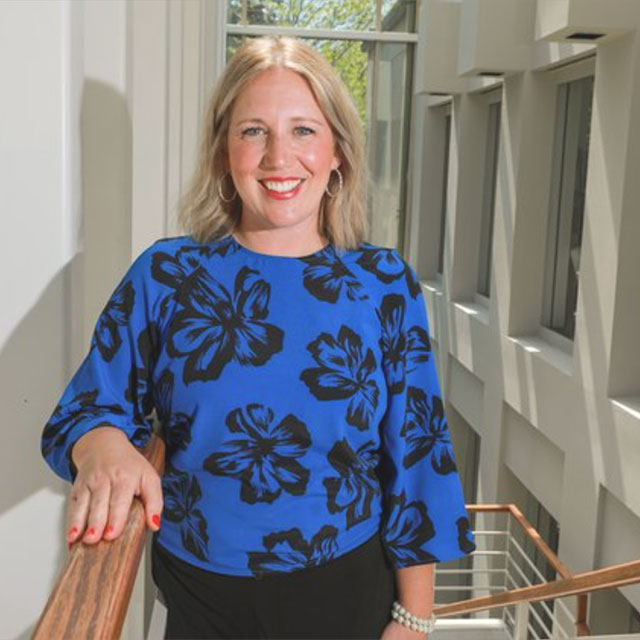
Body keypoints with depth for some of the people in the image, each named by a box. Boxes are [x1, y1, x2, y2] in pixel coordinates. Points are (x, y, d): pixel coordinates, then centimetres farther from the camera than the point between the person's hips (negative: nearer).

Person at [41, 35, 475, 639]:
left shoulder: (385, 282, -6)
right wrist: (104, 448, -27)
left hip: (348, 591, 0)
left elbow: (416, 452, -4)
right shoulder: (165, 274, -6)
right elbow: (87, 409, -3)